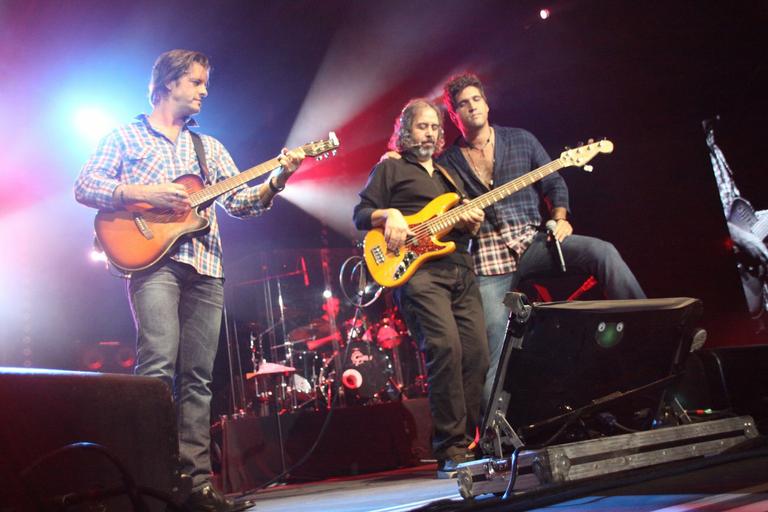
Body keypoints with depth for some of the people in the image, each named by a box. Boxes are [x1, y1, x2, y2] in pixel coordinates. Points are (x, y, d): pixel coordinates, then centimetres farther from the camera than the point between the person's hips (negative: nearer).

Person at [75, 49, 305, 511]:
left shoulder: (209, 147, 24)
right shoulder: (126, 136, 13)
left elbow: (241, 201, 14)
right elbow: (85, 186, 2)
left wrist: (277, 179, -4)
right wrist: (145, 194, -11)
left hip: (205, 268, 4)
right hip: (153, 258, -4)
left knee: (198, 378, 1)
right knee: (158, 365, -19)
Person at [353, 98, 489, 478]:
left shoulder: (450, 175, 30)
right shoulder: (390, 168, 12)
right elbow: (361, 214, 5)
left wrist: (470, 222, 6)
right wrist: (389, 214, -14)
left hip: (460, 271, 7)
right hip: (418, 271, -7)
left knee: (476, 353, -3)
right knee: (446, 348, -22)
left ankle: (466, 444, 8)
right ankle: (451, 450, -14)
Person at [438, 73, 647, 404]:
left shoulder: (521, 140, 11)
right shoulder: (446, 162, 8)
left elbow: (554, 183, 12)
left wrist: (560, 218, -3)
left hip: (532, 241, 2)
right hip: (487, 257, -1)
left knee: (602, 252, -24)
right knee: (492, 348, -10)